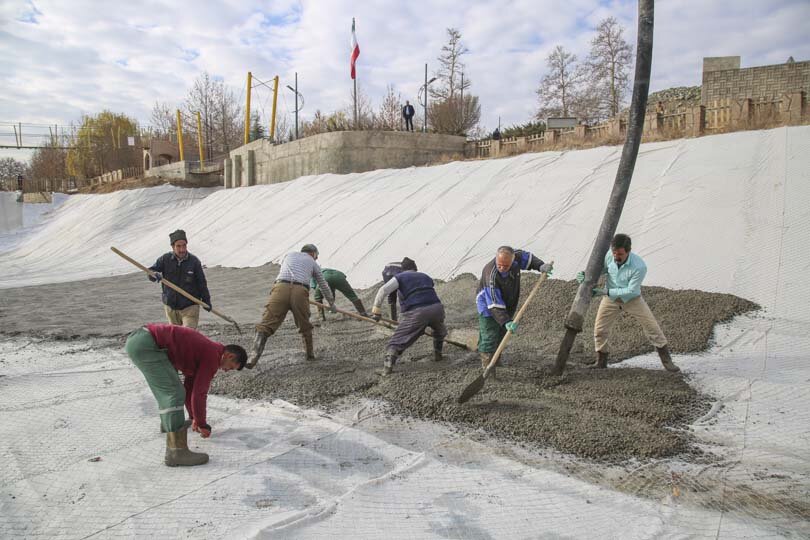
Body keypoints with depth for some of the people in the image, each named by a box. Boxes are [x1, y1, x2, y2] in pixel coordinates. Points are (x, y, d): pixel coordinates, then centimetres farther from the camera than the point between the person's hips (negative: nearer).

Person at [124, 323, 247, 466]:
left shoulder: (206, 350, 22)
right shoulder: (213, 357, -6)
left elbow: (189, 386, 32)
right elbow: (199, 393, -5)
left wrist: (194, 417, 38)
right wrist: (202, 424, 8)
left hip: (137, 338, 11)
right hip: (147, 344, -11)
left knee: (167, 387, 30)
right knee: (174, 393, -12)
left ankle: (168, 422, 52)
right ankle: (176, 452, -15)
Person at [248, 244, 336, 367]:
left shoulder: (289, 254, 33)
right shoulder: (313, 263, 28)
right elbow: (324, 286, 35)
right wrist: (332, 304, 48)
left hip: (281, 287, 0)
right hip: (300, 291, 0)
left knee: (266, 324, -7)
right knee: (305, 326, 20)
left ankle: (254, 356, -20)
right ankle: (310, 353, 33)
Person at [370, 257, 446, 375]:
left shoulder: (400, 277, 16)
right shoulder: (426, 277, 31)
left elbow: (383, 290, 1)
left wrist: (376, 307, 3)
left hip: (416, 312, -4)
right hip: (437, 307, 4)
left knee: (398, 340, 2)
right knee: (440, 330, 37)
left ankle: (388, 365, -15)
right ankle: (437, 354, 40)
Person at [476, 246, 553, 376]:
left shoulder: (516, 257, -22)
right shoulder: (490, 276, -39)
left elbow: (528, 258, 3)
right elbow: (495, 305, -39)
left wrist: (540, 266, -14)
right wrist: (506, 321, -48)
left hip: (508, 304, 6)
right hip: (488, 305, -6)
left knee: (501, 334, 17)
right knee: (489, 337, -13)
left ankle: (495, 359, 35)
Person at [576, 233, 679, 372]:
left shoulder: (639, 266, -32)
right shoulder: (609, 255, -21)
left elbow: (631, 290, -25)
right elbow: (602, 268, 1)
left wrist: (606, 291, -28)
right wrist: (586, 274, -18)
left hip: (632, 298, -3)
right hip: (611, 298, 3)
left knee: (652, 326, -3)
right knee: (599, 329, 2)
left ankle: (666, 360, 13)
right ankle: (601, 361, 20)